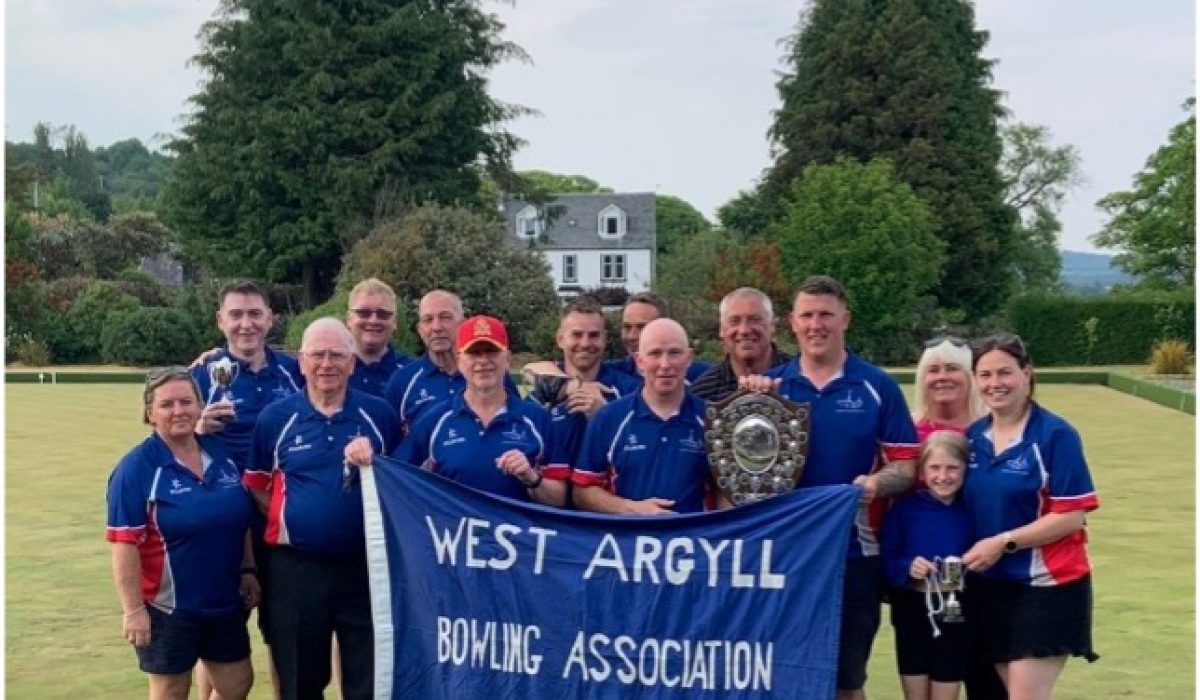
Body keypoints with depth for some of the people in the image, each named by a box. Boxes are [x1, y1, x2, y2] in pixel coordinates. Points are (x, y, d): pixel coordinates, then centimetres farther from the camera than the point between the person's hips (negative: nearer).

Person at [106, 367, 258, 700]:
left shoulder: (222, 454, 4)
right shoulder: (136, 468, -13)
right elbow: (125, 545, -16)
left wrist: (248, 570, 8)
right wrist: (134, 609, -19)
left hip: (226, 601, 5)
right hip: (168, 607, -5)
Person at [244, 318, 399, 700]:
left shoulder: (380, 414, 1)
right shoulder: (275, 417, 2)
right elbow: (257, 488, 7)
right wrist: (292, 520, -4)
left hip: (366, 567, 0)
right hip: (295, 569, 0)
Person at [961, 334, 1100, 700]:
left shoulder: (1056, 435, -12)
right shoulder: (973, 436, 5)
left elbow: (1072, 516, -16)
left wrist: (1003, 542, -18)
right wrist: (972, 553, -2)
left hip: (1048, 586, -6)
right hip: (992, 586, 6)